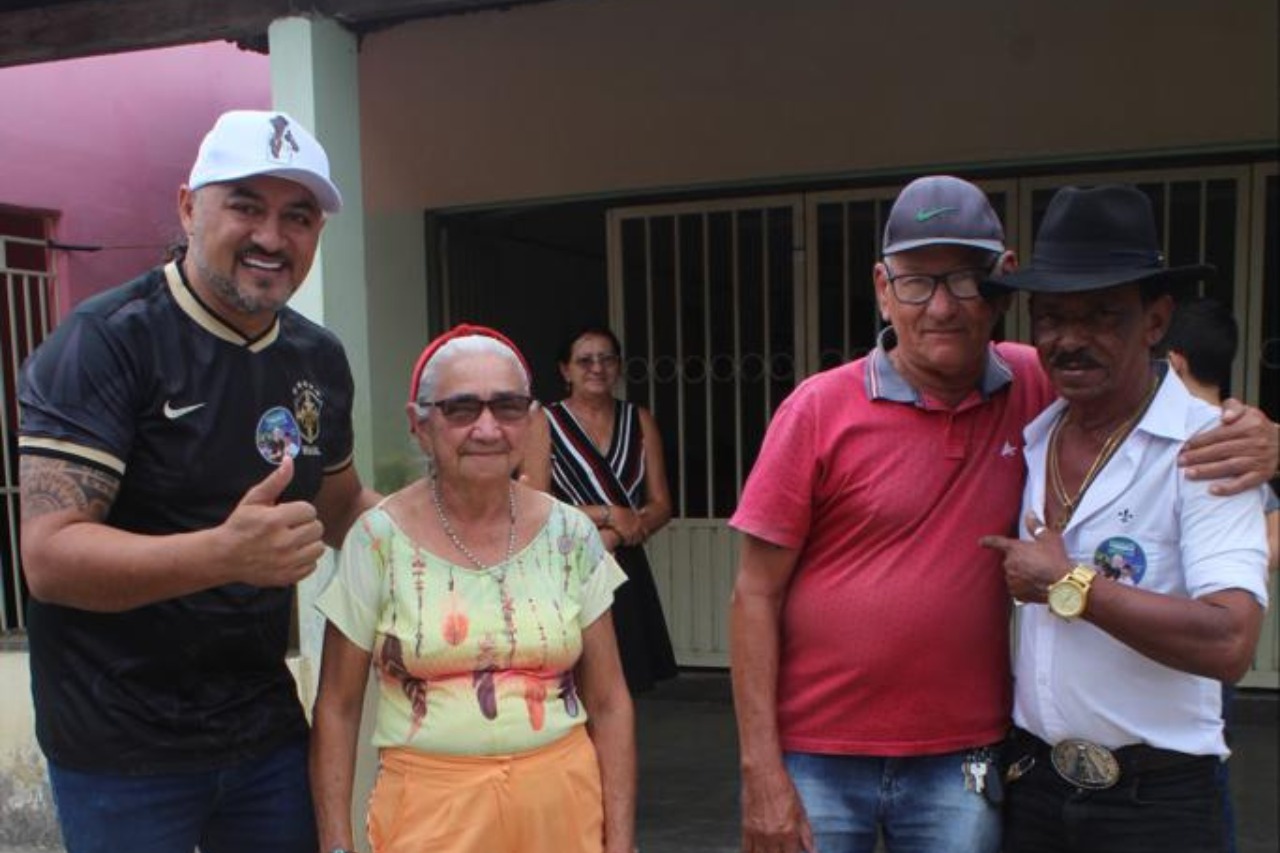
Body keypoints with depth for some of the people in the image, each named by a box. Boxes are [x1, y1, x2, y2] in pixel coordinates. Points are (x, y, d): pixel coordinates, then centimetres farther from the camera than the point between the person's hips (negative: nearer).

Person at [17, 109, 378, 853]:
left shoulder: (320, 359, 4)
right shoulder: (106, 341, -15)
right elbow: (49, 556, -22)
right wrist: (223, 553, -38)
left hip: (268, 731, 6)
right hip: (120, 752, -5)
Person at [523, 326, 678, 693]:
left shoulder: (640, 421, 10)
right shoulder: (545, 423, -1)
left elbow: (661, 505, 6)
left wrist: (614, 535, -11)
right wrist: (610, 515, -13)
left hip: (626, 570, 4)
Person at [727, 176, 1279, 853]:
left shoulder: (1041, 390, -3)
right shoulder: (820, 410, -9)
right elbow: (755, 594, -7)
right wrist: (761, 771, -9)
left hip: (961, 764, 2)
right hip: (816, 759, -1)